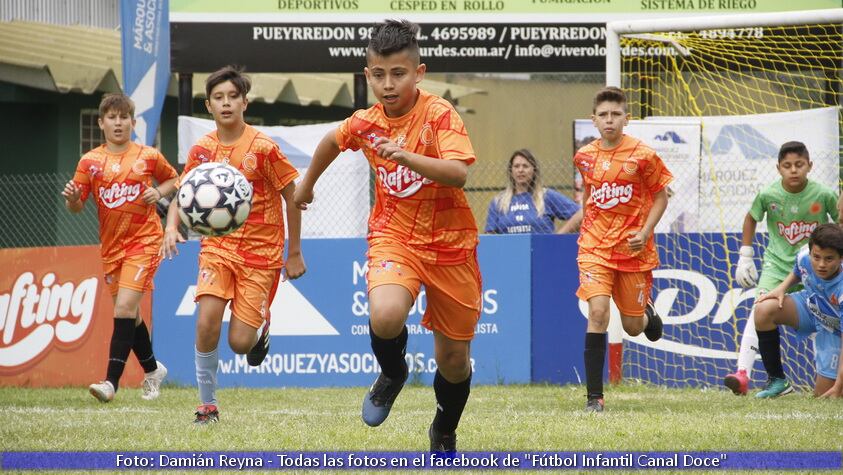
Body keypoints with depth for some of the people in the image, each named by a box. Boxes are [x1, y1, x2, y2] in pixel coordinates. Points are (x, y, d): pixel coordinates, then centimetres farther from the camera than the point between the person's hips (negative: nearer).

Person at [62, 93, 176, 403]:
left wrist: (158, 192, -3)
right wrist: (72, 198, -22)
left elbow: (173, 179, 17)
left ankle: (111, 382, -21)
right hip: (111, 246, 4)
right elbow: (77, 207, 1)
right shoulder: (90, 162, 3)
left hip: (144, 242, -4)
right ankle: (152, 370, 35)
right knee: (129, 314, 12)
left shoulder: (148, 157, 0)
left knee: (125, 307, -18)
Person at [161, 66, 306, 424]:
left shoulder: (263, 148, -12)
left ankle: (260, 327, 30)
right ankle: (207, 405, -2)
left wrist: (294, 254, -1)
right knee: (206, 323, -18)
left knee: (239, 343, -8)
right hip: (218, 246, 3)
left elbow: (292, 197, -4)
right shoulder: (202, 150, 0)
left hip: (261, 252, -3)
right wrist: (171, 227, -11)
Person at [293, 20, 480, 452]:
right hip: (394, 235, 1)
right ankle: (393, 374, 4)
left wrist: (406, 157, -43)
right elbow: (332, 141, 23)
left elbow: (458, 173, -30)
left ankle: (444, 433, 37)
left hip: (450, 242, -1)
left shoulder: (439, 113, -15)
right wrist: (307, 184, 35)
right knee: (386, 317, -31)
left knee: (454, 359, 6)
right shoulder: (364, 123, -2)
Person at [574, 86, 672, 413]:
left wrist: (645, 232, -12)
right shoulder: (585, 157, 2)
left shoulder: (642, 155, -7)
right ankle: (594, 396, -15)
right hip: (595, 248, 1)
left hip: (634, 250, -1)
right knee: (597, 312, -18)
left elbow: (660, 196, 1)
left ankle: (648, 314, 49)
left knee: (633, 327, 7)